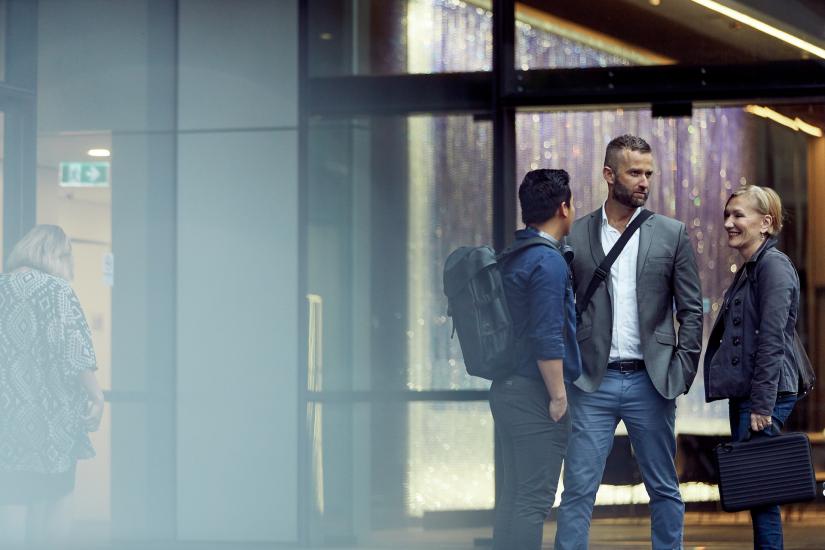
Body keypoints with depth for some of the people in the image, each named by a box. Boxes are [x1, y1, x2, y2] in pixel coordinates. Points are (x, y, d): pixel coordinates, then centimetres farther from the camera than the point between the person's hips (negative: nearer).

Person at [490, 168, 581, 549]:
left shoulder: (512, 257, 13)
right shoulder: (548, 262, -15)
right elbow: (547, 338, -20)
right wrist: (559, 395, -14)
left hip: (506, 389, 9)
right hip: (535, 394, -9)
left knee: (512, 495, 13)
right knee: (534, 500, -7)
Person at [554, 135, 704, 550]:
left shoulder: (672, 234, 4)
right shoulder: (574, 236, 3)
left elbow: (691, 311, 5)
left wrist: (681, 373, -2)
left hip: (650, 382, 1)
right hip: (593, 384, -1)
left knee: (664, 490, 8)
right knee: (578, 491, -2)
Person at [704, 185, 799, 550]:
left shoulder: (773, 266, -11)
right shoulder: (748, 269, 18)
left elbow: (771, 341, -17)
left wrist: (762, 405, -21)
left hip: (764, 396, -10)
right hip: (743, 395, 10)